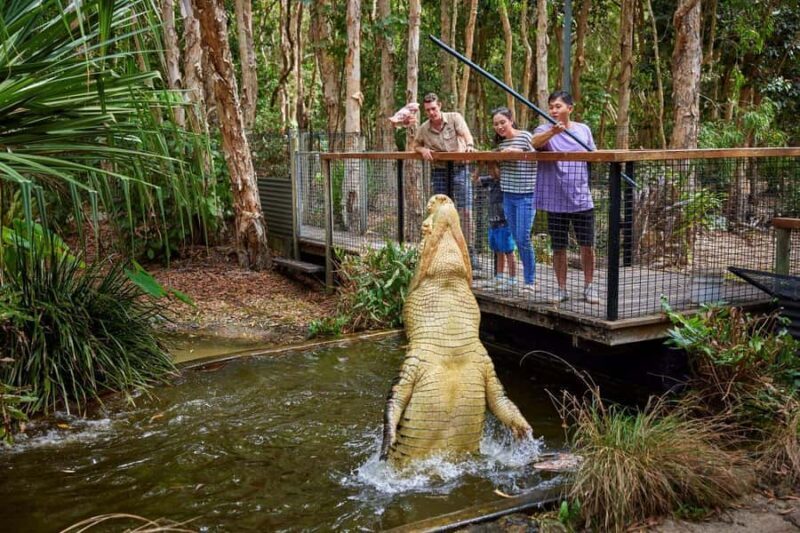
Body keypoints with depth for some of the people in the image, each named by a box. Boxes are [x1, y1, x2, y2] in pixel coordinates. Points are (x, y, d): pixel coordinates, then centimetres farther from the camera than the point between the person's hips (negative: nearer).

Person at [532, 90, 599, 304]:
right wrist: (552, 132, -46)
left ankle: (589, 287, 20)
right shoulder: (545, 130, -4)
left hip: (582, 198, 2)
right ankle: (561, 288, 20)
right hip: (556, 201, -2)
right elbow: (535, 142, -29)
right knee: (558, 248, 6)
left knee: (587, 245, 5)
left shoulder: (584, 130, 6)